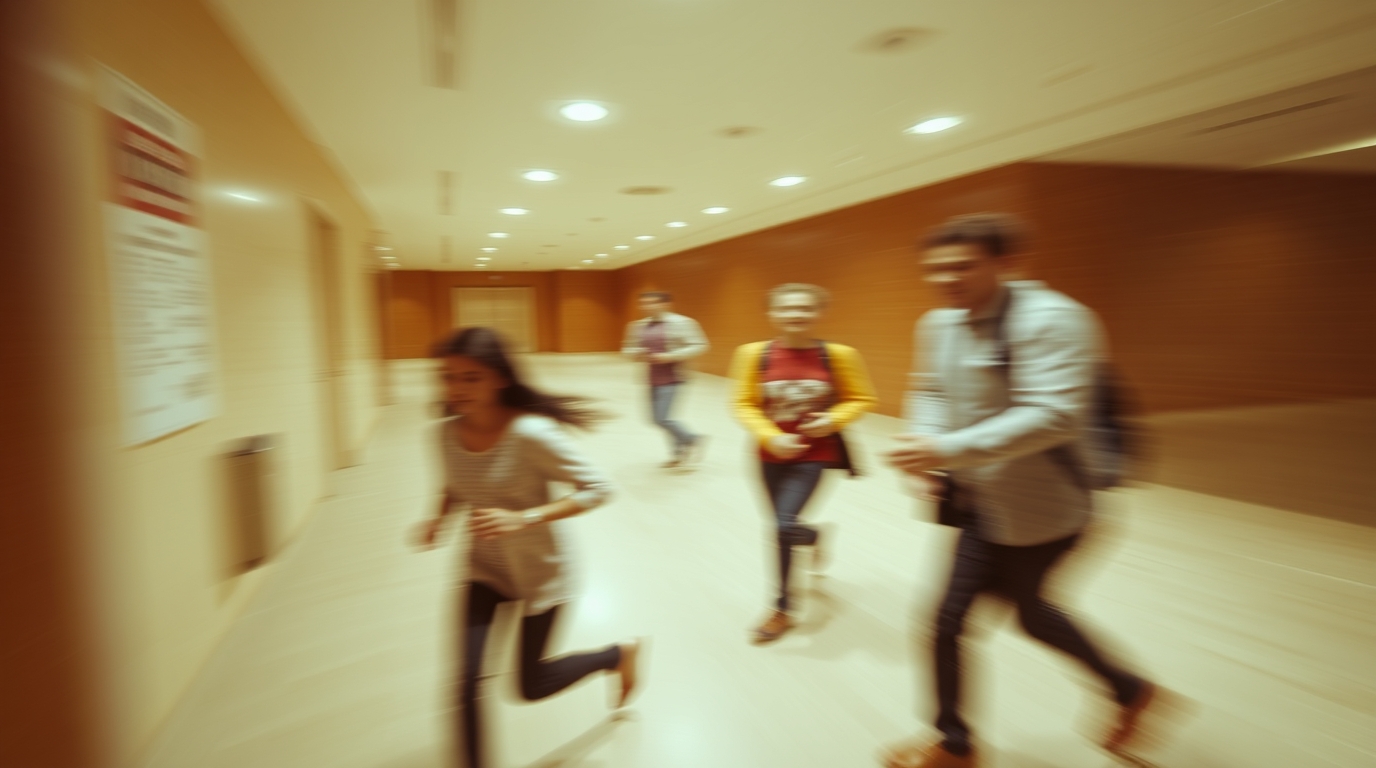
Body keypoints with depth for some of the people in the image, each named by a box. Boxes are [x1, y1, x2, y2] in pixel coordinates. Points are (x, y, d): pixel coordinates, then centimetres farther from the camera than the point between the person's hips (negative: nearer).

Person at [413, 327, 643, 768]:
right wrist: (438, 518, -10)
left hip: (539, 571, -4)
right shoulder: (447, 433, -11)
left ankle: (619, 655, 37)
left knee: (531, 688, 12)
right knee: (468, 677, -3)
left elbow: (596, 489, -25)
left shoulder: (531, 433, -30)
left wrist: (524, 519, -33)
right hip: (485, 567, 4)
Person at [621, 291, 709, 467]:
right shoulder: (640, 326, 8)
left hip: (672, 379, -7)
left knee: (662, 418, -12)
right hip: (652, 380, 7)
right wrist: (636, 354, -6)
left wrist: (669, 356, -20)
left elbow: (699, 346, -13)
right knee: (658, 418, 11)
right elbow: (628, 348, 18)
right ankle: (679, 451, 30)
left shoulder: (682, 323, -10)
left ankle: (692, 440, 11)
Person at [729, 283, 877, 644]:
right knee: (782, 527, 14)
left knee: (784, 526, -12)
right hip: (772, 455, 3)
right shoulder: (754, 354, -11)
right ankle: (816, 536, 54)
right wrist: (771, 437, -18)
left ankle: (781, 609, 15)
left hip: (815, 455, -2)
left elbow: (861, 398, 1)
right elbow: (743, 405, -5)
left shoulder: (837, 354, -10)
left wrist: (833, 420, -15)